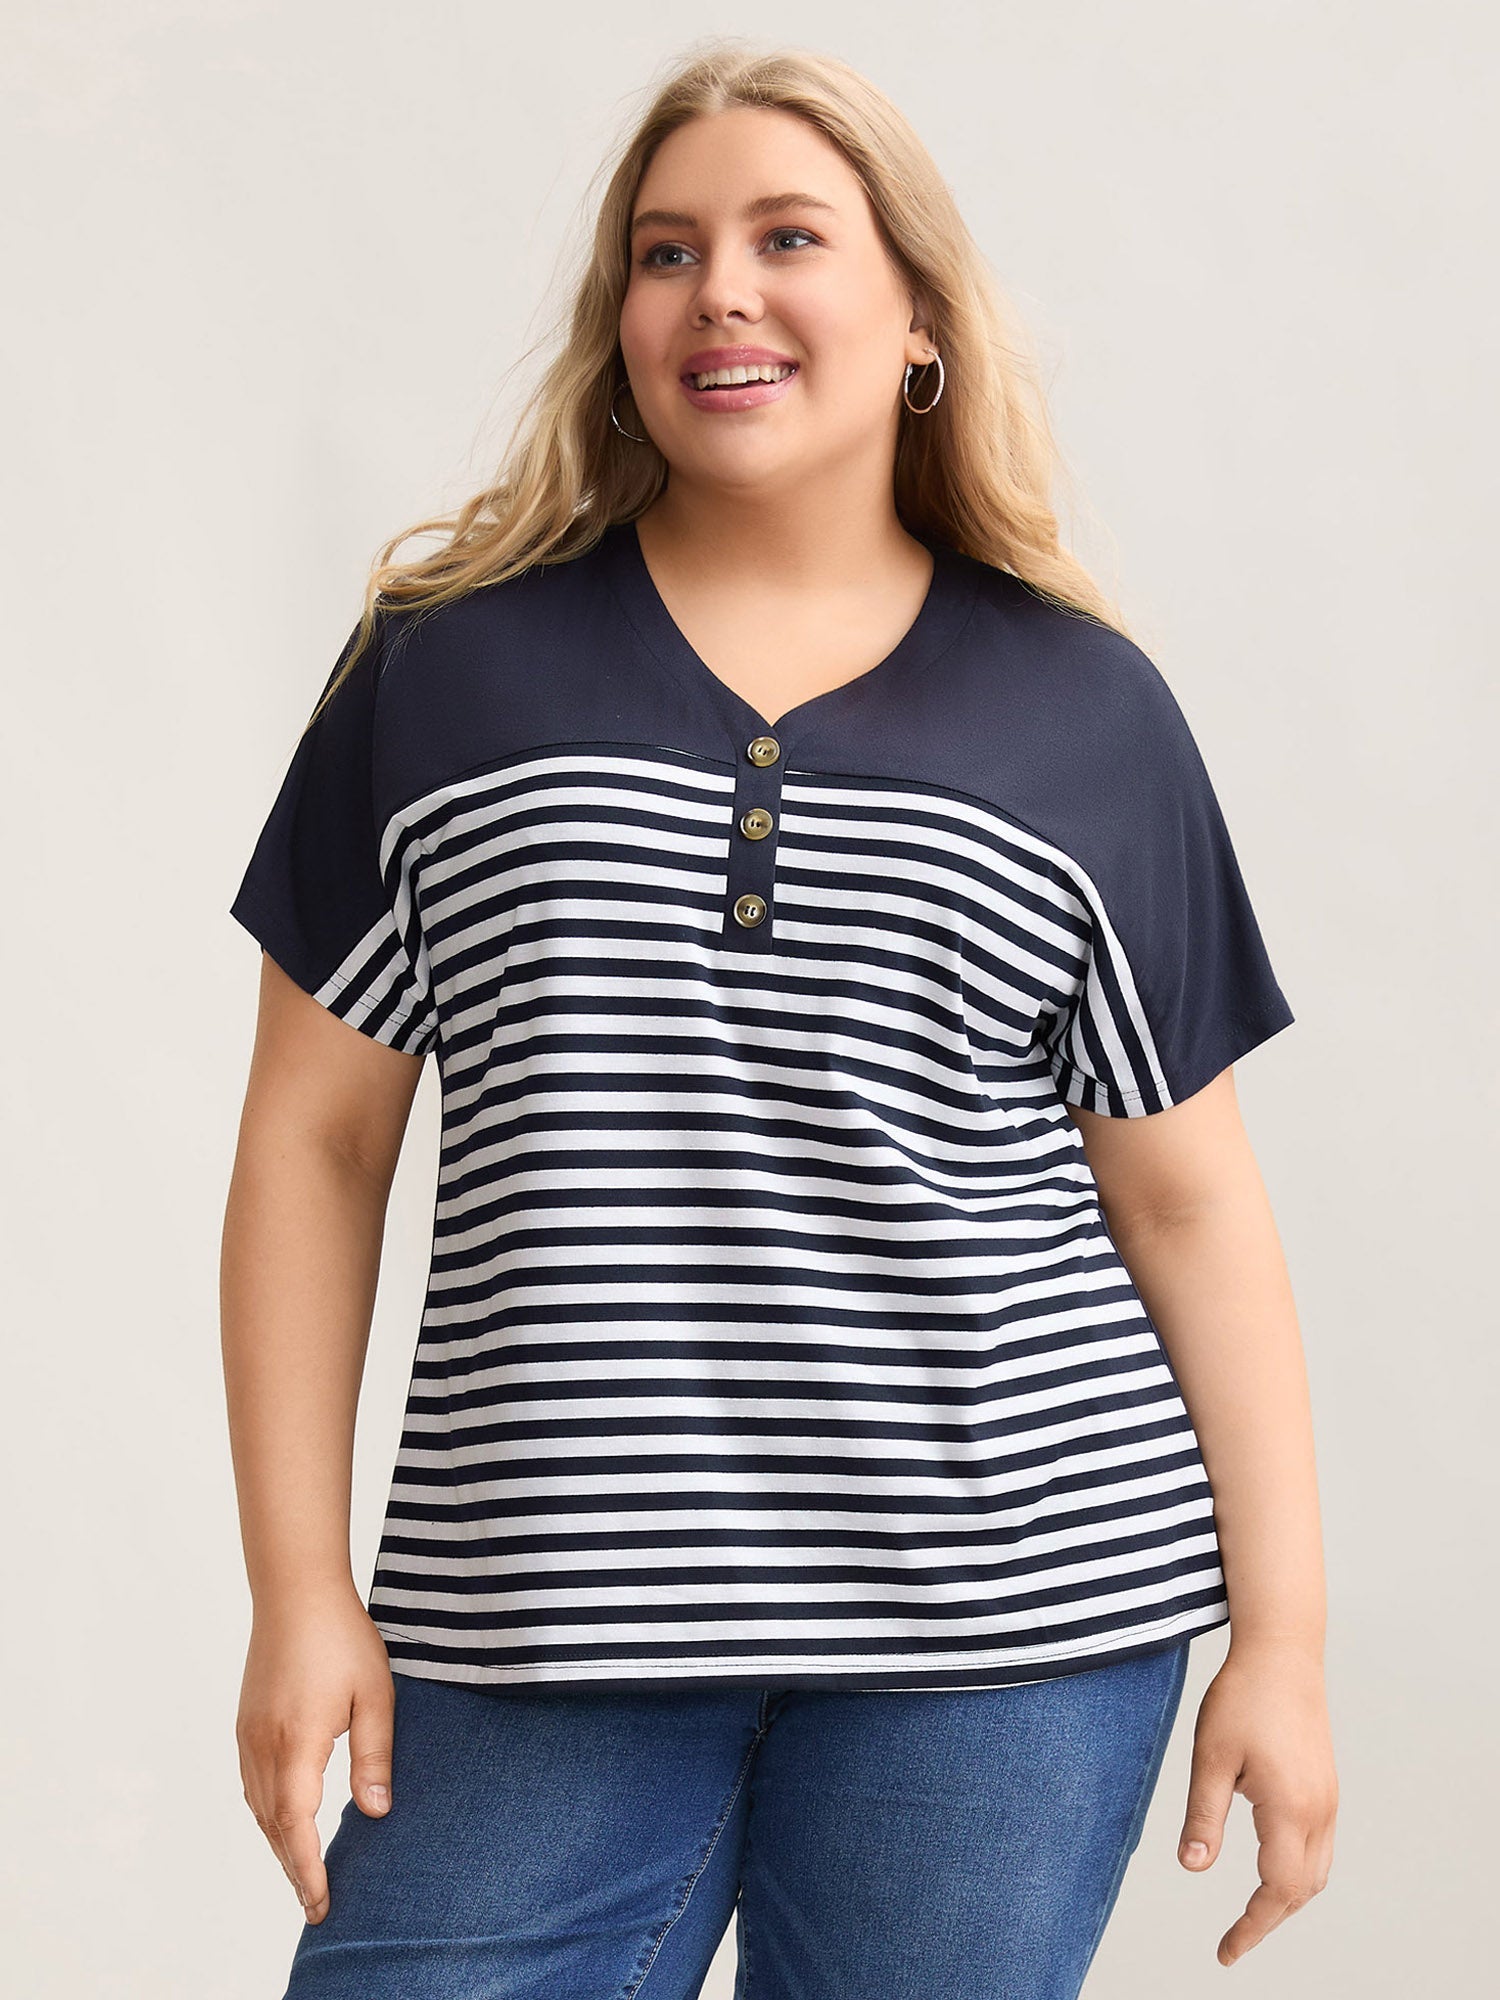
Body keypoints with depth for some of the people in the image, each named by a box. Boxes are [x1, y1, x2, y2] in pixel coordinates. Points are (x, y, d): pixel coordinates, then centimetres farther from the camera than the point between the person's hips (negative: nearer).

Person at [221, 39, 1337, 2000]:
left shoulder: (1083, 709, 6)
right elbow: (317, 1135, 6)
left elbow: (1187, 1194, 7)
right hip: (532, 1637, 1)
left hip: (1009, 1617, 0)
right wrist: (301, 1591, 1)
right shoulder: (446, 664, 5)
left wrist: (1282, 1631, 4)